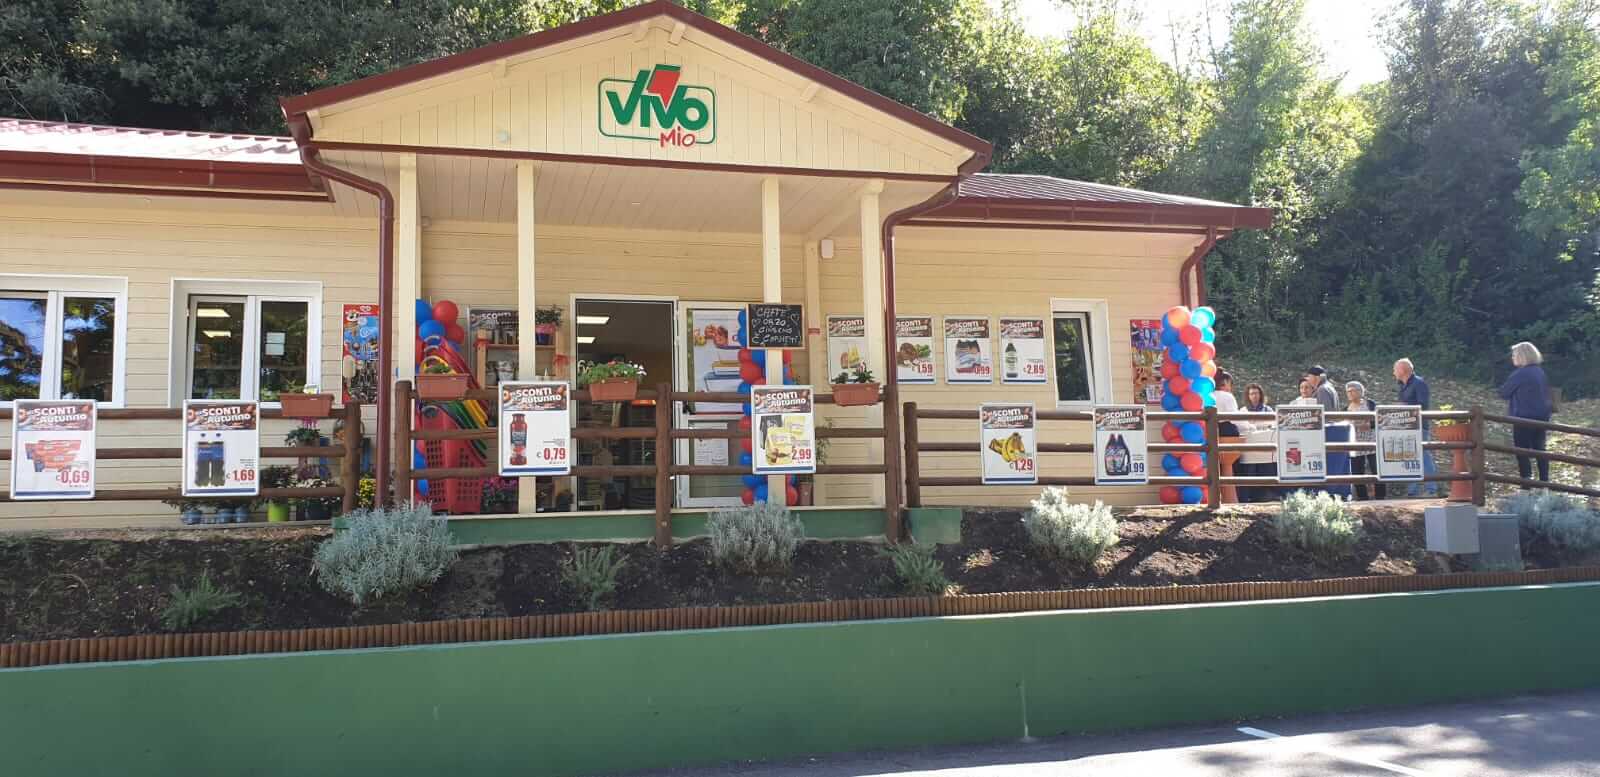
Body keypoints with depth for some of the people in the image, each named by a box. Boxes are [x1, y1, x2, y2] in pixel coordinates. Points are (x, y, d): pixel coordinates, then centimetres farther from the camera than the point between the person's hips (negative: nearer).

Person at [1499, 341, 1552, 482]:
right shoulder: (1540, 372, 9)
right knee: (1539, 448, 15)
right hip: (1542, 416, 8)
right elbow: (1546, 392, 18)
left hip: (1525, 417, -8)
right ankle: (1544, 480, 18)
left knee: (1522, 451, -1)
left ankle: (1527, 480, -2)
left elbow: (1504, 393, -8)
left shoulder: (1520, 374, -16)